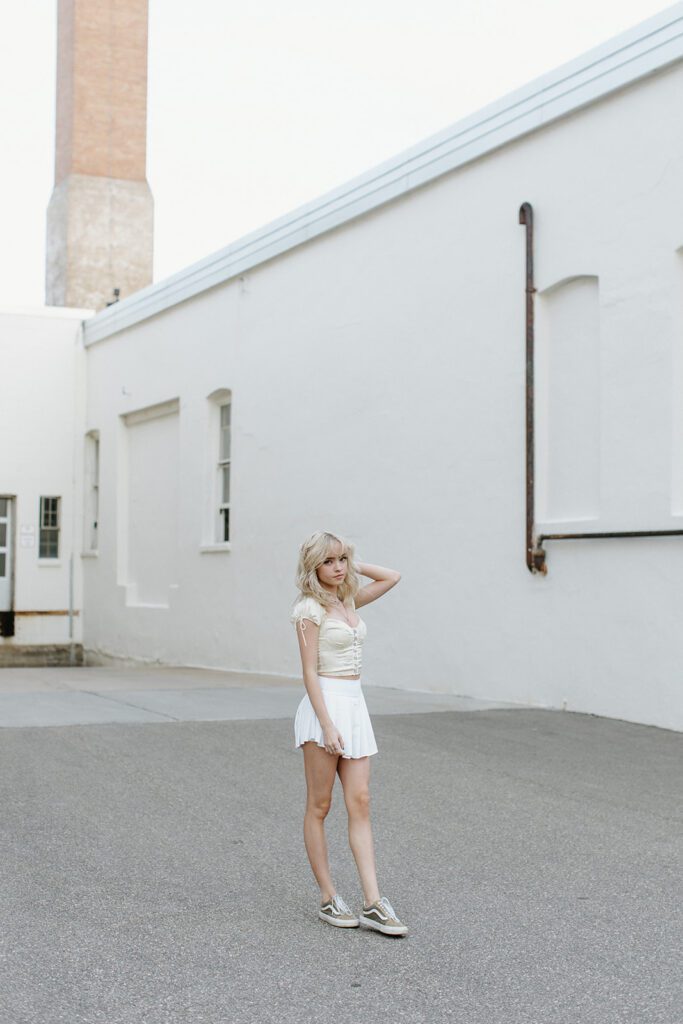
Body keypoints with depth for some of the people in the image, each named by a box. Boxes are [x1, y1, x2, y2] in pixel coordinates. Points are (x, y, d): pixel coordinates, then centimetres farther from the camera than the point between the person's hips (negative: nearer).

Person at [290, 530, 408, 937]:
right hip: (325, 704, -7)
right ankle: (329, 899, 11)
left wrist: (353, 565, 12)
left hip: (355, 705, 7)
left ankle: (373, 904, 0)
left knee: (360, 804, 2)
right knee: (319, 807, 3)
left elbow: (392, 577, 22)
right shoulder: (311, 608, -9)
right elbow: (309, 672, -13)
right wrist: (326, 726, -19)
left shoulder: (348, 601, 12)